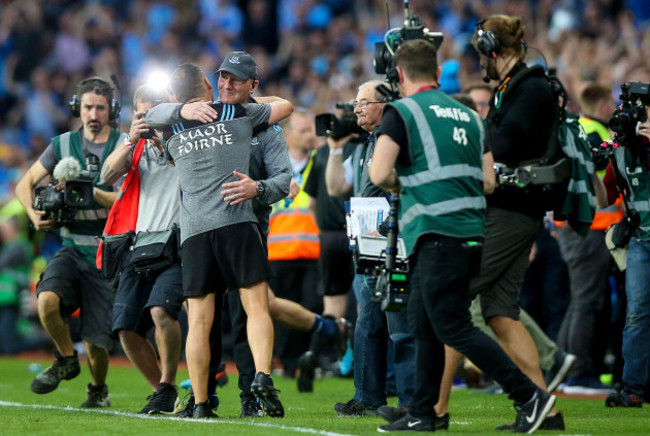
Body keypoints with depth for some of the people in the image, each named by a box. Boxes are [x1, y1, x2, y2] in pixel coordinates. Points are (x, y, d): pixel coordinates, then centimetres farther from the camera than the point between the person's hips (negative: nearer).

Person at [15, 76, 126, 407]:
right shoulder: (63, 145, 8)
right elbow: (25, 184, 17)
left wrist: (88, 190, -21)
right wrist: (35, 214, -1)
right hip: (73, 248, 3)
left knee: (95, 338, -4)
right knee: (47, 300, -27)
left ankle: (98, 389, 30)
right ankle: (66, 359, 3)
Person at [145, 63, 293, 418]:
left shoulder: (170, 129, 13)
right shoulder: (238, 114, 12)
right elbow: (285, 106, 27)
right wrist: (254, 99, 42)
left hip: (193, 229, 2)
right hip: (237, 221, -2)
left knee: (199, 321, 2)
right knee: (256, 306, -2)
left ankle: (200, 403, 0)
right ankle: (262, 375, -22)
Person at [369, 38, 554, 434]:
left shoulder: (401, 112, -4)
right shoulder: (468, 115, 16)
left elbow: (379, 174, -12)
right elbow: (488, 182, 12)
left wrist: (400, 183, 10)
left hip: (437, 234, -8)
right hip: (472, 233, 8)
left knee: (453, 327, -7)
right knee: (424, 324, 14)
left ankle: (530, 395, -12)